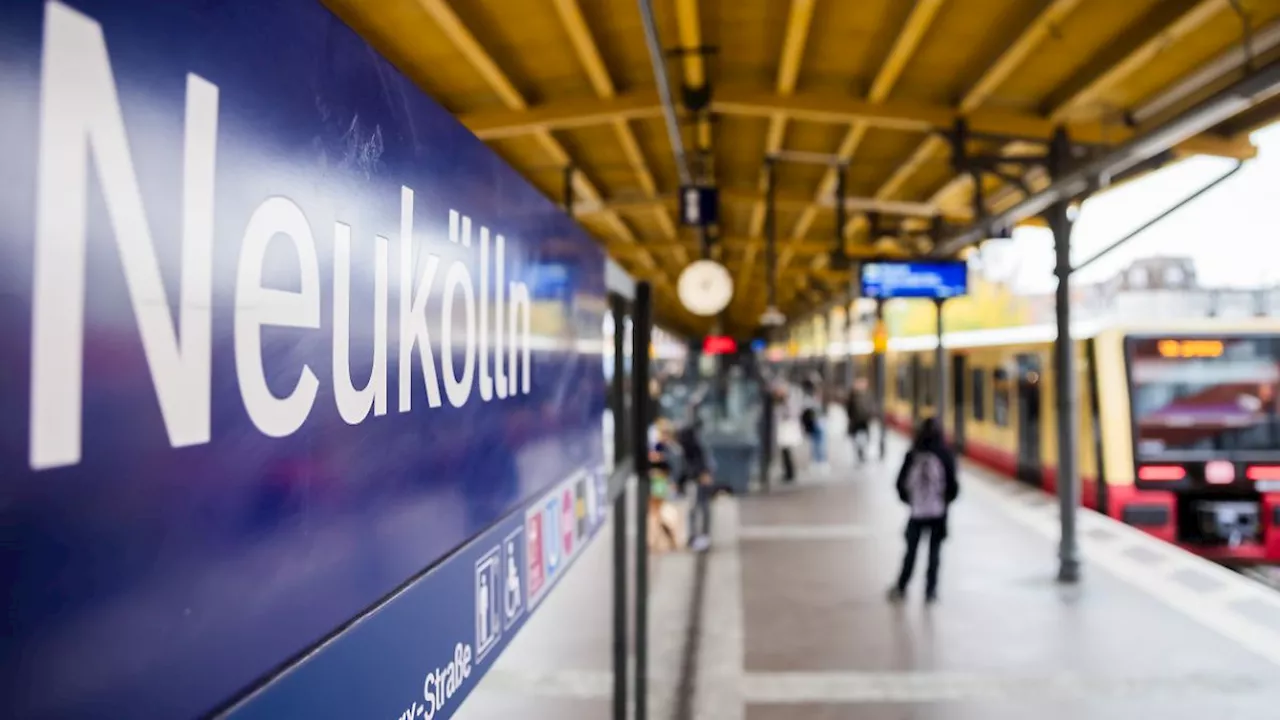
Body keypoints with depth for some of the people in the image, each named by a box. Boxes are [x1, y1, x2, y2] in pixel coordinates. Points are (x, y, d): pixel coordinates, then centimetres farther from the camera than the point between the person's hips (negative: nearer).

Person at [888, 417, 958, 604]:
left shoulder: (912, 455, -6)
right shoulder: (944, 455, -10)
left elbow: (901, 482, -4)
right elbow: (952, 484, -10)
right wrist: (946, 500, 9)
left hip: (916, 511, 1)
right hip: (938, 512, -1)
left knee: (911, 550, 13)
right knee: (934, 552, 10)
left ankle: (901, 588, 18)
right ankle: (930, 592, 12)